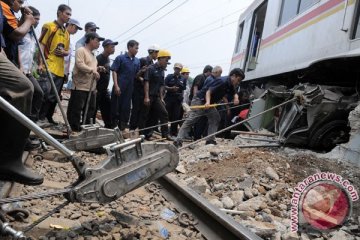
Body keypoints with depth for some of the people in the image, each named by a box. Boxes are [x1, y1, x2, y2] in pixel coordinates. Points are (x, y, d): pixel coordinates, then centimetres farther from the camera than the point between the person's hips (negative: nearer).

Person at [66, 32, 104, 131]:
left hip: (91, 88, 10)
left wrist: (97, 69, 11)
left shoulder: (92, 54, 22)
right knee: (76, 109, -4)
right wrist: (93, 70, -24)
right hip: (80, 87, -10)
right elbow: (80, 65, -20)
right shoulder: (81, 50, -7)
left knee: (90, 109, 12)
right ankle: (74, 129, 2)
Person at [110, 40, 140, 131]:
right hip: (119, 87, -4)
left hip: (130, 88, 5)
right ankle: (112, 125, 10)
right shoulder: (120, 58, -2)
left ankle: (122, 128, 17)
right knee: (116, 107, 0)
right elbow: (114, 71, -6)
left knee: (126, 108, 8)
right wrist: (116, 86, -14)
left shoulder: (137, 61, 11)